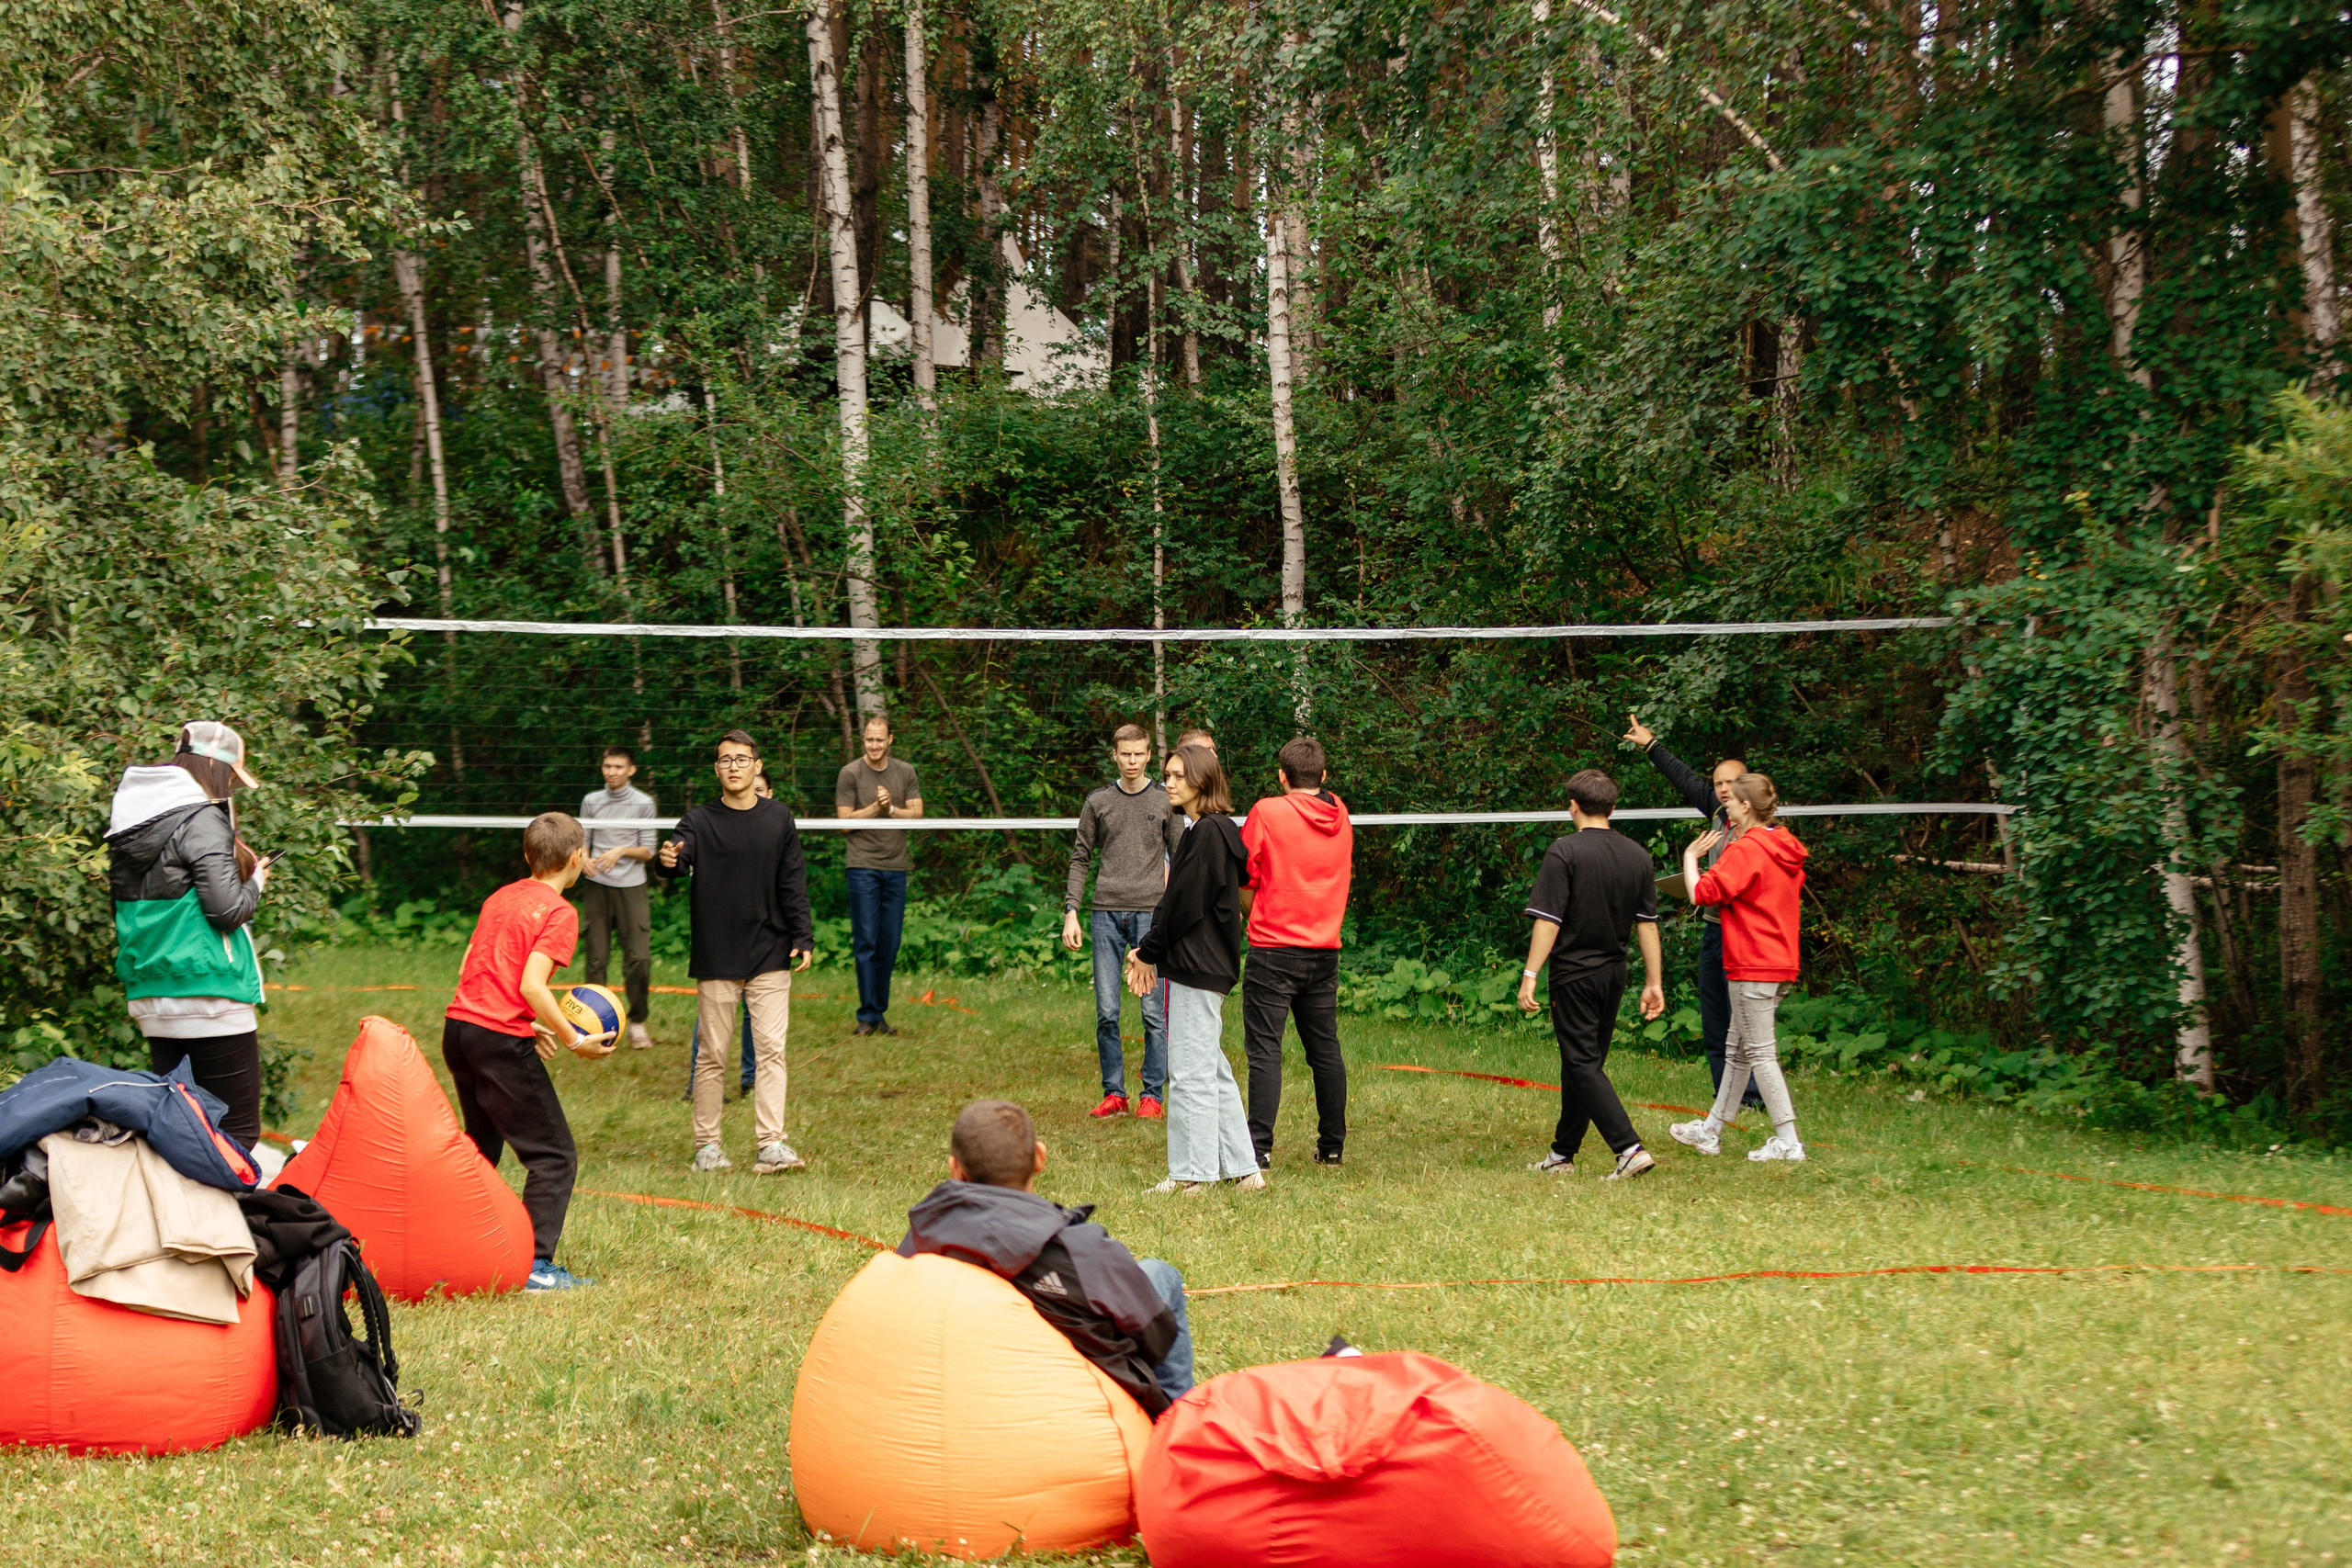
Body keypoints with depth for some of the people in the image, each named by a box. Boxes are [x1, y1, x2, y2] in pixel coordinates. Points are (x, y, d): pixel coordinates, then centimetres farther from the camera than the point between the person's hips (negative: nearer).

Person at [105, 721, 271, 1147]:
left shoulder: (128, 822, 12)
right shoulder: (202, 820, -11)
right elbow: (227, 909, -16)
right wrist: (255, 881, 4)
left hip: (150, 1000, 8)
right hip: (208, 998, -8)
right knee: (237, 1130, -5)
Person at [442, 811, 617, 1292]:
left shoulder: (499, 898, 15)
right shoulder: (559, 912, -9)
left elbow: (468, 969, 16)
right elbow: (532, 986, -19)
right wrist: (575, 1040, -11)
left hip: (458, 1027, 8)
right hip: (501, 1042, -8)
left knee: (482, 1144, 26)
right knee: (555, 1157, -1)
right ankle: (536, 1265, -8)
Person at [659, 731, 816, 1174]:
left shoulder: (779, 818, 6)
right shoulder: (699, 820, 1)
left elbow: (794, 883, 8)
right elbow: (679, 858, -17)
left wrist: (803, 938, 0)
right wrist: (667, 861, -41)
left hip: (770, 955, 1)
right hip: (715, 958, -1)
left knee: (771, 1049, -4)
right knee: (712, 1055, 4)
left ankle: (771, 1144, -4)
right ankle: (706, 1146, 12)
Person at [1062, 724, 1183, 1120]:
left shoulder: (1165, 801, 6)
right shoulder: (1098, 802, 10)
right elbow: (1080, 858, 12)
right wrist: (1071, 911, 3)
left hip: (1151, 913, -2)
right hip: (1106, 913, 2)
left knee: (1154, 1011, -3)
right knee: (1106, 1012, 1)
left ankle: (1153, 1095, 4)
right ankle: (1114, 1094, 10)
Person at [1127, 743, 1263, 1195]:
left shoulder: (1209, 833, -15)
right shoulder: (1199, 830, 15)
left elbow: (1184, 904, -18)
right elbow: (1176, 899, 17)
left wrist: (1149, 952, -8)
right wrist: (1148, 951, 9)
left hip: (1198, 968, -10)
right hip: (1202, 967, 10)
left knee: (1190, 1072, -4)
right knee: (1211, 1070, 14)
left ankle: (1192, 1173, 2)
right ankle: (1243, 1169, 18)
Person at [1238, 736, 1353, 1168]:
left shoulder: (1266, 812, -8)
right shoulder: (1341, 816, 6)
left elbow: (1244, 883, -4)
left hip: (1273, 948, -5)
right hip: (1325, 950, 5)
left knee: (1264, 1049, -3)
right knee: (1325, 1050, 11)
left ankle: (1260, 1145, -8)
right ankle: (1332, 1145, 15)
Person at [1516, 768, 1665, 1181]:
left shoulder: (1565, 852, -12)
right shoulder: (1637, 855, 5)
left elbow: (1548, 919, -15)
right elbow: (1647, 924, 7)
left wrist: (1530, 974, -13)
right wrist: (1654, 982, 10)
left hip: (1574, 973, -6)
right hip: (1614, 972, 6)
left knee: (1583, 1065, -4)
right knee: (1584, 1062, 15)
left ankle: (1630, 1148, -17)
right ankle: (1563, 1154, 23)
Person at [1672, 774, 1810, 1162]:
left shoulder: (1746, 850, -16)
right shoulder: (1785, 848, 11)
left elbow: (1703, 893, -20)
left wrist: (1690, 856, -2)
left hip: (1754, 967, -10)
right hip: (1781, 962, 10)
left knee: (1760, 1053, -5)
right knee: (1738, 1051, 16)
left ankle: (1788, 1141, -6)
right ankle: (1711, 1132, 25)